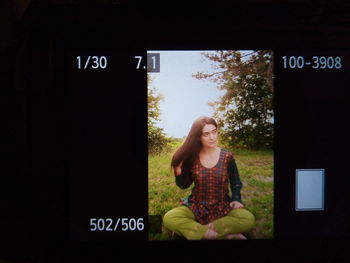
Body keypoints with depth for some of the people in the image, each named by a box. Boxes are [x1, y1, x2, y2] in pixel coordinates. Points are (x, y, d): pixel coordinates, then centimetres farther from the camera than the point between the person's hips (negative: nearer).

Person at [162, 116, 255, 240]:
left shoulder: (227, 156, -3)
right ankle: (224, 235, -28)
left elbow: (235, 183, 8)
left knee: (248, 219, -30)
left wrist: (236, 199, -11)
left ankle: (196, 230, -22)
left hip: (222, 208, 0)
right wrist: (178, 170, -13)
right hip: (196, 207, 0)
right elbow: (184, 185, 7)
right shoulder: (192, 157, -3)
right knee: (169, 219, -29)